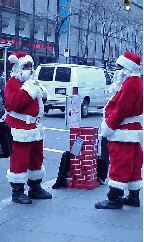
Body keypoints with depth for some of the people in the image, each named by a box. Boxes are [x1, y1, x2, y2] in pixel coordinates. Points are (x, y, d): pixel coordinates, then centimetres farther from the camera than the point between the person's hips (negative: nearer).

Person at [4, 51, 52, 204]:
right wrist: (30, 90, -25)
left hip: (35, 127, 9)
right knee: (19, 160, -5)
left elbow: (41, 101, 25)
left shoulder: (31, 82, 18)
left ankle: (35, 188, 28)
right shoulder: (12, 84, -10)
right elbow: (15, 102, -26)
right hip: (20, 128, -9)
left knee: (36, 158, 16)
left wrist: (41, 92, 3)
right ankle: (17, 192, 5)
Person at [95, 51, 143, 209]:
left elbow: (121, 111, -22)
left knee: (119, 165, -6)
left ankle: (114, 199, -1)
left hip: (122, 134, -11)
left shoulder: (129, 85, -18)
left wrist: (109, 126, -15)